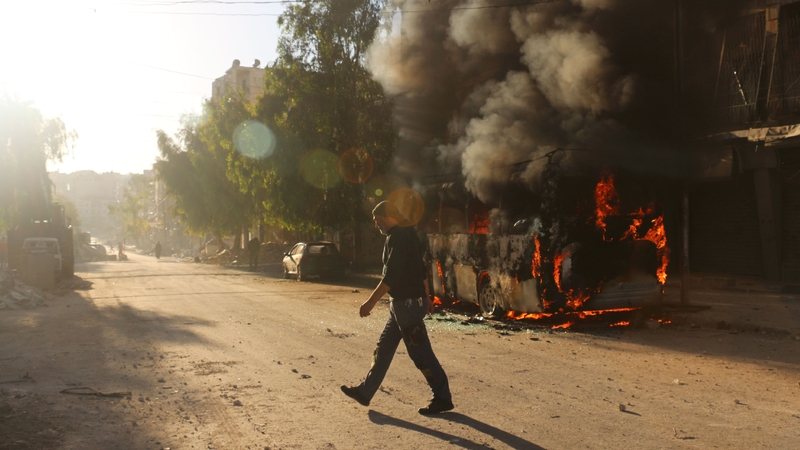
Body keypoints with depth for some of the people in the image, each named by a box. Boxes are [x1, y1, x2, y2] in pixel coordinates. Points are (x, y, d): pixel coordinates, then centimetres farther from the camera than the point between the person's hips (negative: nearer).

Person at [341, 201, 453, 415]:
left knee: (420, 352, -3)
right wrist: (426, 297, 25)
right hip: (402, 303, 10)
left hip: (406, 303, -10)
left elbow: (390, 276, -24)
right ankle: (365, 391, 22)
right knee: (384, 348, 14)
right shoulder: (408, 234, 13)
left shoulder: (396, 238, -17)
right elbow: (421, 270, 19)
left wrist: (371, 302, -22)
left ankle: (442, 398, 6)